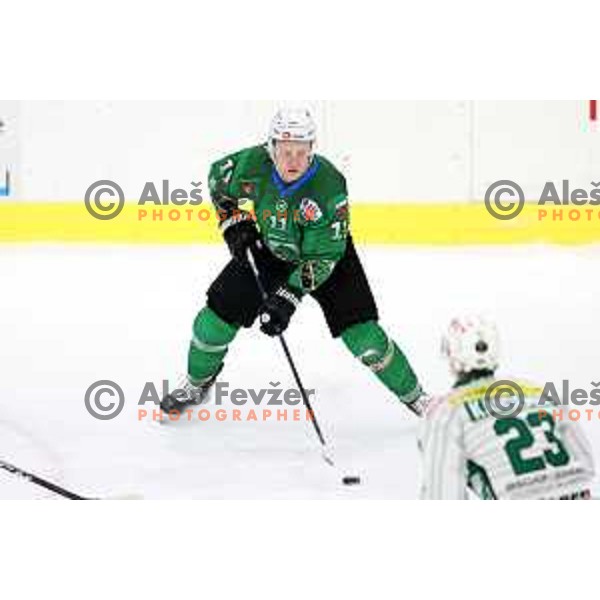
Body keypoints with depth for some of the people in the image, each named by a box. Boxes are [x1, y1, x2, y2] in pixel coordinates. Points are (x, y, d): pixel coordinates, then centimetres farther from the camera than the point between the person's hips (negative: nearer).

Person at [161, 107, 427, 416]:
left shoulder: (329, 185, -35)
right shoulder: (254, 163, -27)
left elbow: (323, 256, -31)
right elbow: (217, 177, -1)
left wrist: (288, 297, -37)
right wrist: (234, 222, -10)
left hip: (326, 252, -3)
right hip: (269, 249, 3)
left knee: (361, 333, -14)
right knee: (219, 311, -2)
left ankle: (414, 397, 5)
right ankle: (197, 385, 25)